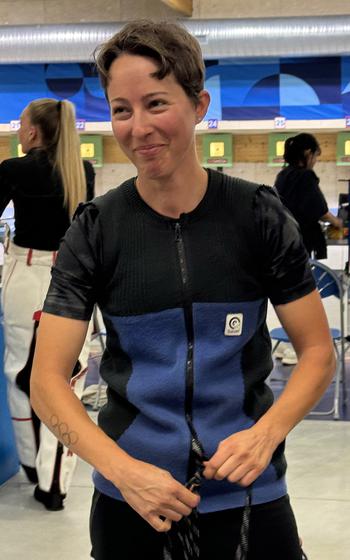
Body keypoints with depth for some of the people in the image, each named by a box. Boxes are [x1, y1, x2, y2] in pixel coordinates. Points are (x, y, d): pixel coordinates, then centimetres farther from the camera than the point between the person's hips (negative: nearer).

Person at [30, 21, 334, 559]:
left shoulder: (260, 216, -5)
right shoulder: (94, 231, -6)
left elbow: (317, 352, -1)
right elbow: (48, 380, -8)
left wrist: (266, 433, -18)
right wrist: (122, 470, -22)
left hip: (250, 494, 0)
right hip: (129, 497, 1)